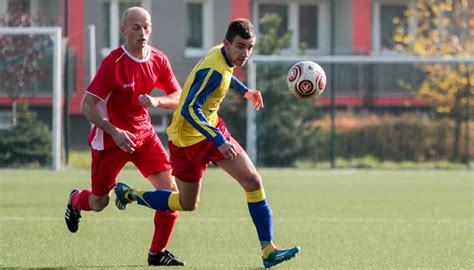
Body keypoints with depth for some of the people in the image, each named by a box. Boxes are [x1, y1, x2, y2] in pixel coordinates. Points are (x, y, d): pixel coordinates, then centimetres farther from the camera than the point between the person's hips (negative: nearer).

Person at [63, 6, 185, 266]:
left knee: (169, 189, -12)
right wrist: (114, 132, -30)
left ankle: (157, 252, -1)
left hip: (143, 132, 5)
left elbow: (178, 97, 2)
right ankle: (75, 201, 47)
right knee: (99, 202, 8)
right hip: (111, 137, -4)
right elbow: (87, 105, -21)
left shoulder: (158, 60, -5)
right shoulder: (114, 62, -22)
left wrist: (157, 101, -20)